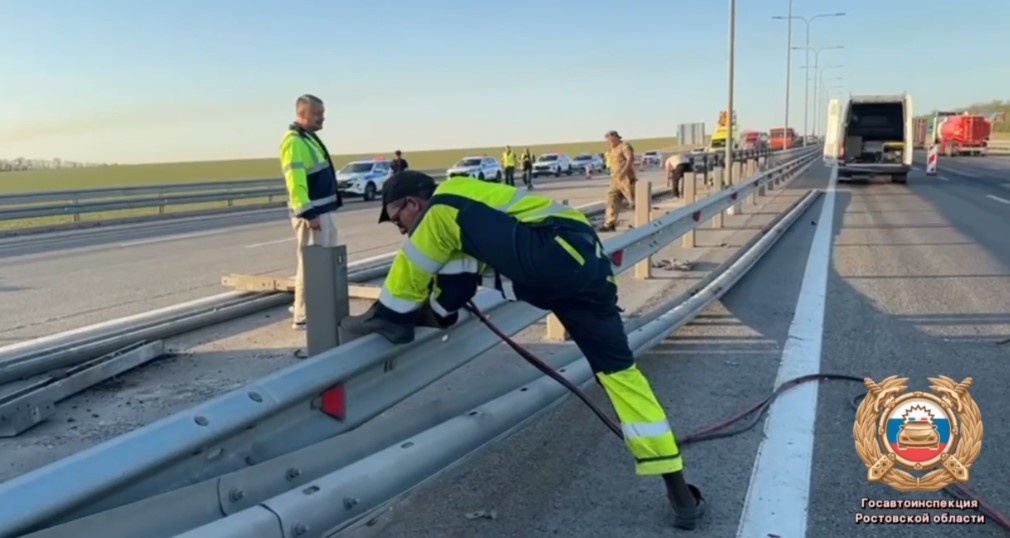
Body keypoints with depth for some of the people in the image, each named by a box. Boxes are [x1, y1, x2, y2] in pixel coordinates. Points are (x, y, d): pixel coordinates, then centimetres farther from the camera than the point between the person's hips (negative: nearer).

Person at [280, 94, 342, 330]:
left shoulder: (310, 138, 16)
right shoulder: (294, 141, -16)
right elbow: (295, 181, -24)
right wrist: (308, 213, -26)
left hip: (325, 210, 11)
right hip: (312, 213, -11)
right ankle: (303, 316, -1)